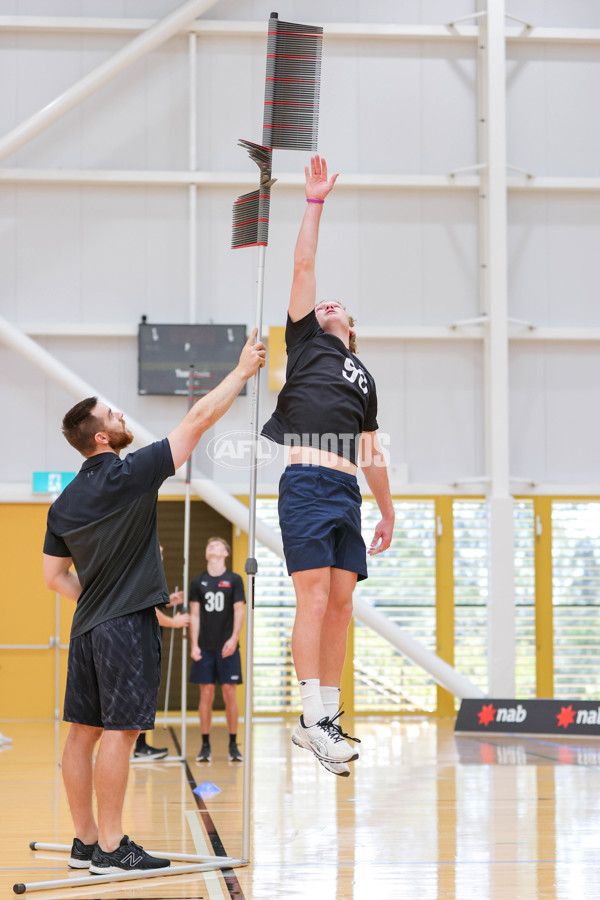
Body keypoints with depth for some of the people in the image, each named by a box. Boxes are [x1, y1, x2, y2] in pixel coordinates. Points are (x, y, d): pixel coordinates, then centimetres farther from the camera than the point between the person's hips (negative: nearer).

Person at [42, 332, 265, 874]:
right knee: (119, 732, -6)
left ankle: (86, 842, 13)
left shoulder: (64, 503, 10)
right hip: (127, 625, -8)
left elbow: (54, 576, 15)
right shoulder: (128, 475, -10)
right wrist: (243, 370, 1)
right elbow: (199, 420, -6)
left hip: (89, 626, 8)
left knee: (85, 731, 8)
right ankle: (110, 848, -6)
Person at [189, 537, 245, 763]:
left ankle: (233, 745, 5)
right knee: (206, 693, 0)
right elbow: (195, 614, 7)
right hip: (205, 647, 1)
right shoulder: (198, 582, 8)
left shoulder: (234, 580, 4)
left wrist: (234, 638, -12)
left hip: (227, 647, -1)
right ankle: (205, 745, 6)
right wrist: (194, 644, -2)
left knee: (229, 692, -2)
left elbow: (239, 611, 0)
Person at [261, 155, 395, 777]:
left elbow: (372, 452, 28)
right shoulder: (306, 340, 15)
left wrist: (388, 511, 25)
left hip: (347, 493, 6)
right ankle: (313, 719, -17)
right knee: (314, 597, -13)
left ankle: (324, 718, 4)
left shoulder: (364, 377, 27)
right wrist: (315, 203, 9)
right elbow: (304, 266, 8)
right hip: (307, 482, -6)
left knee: (340, 604, 1)